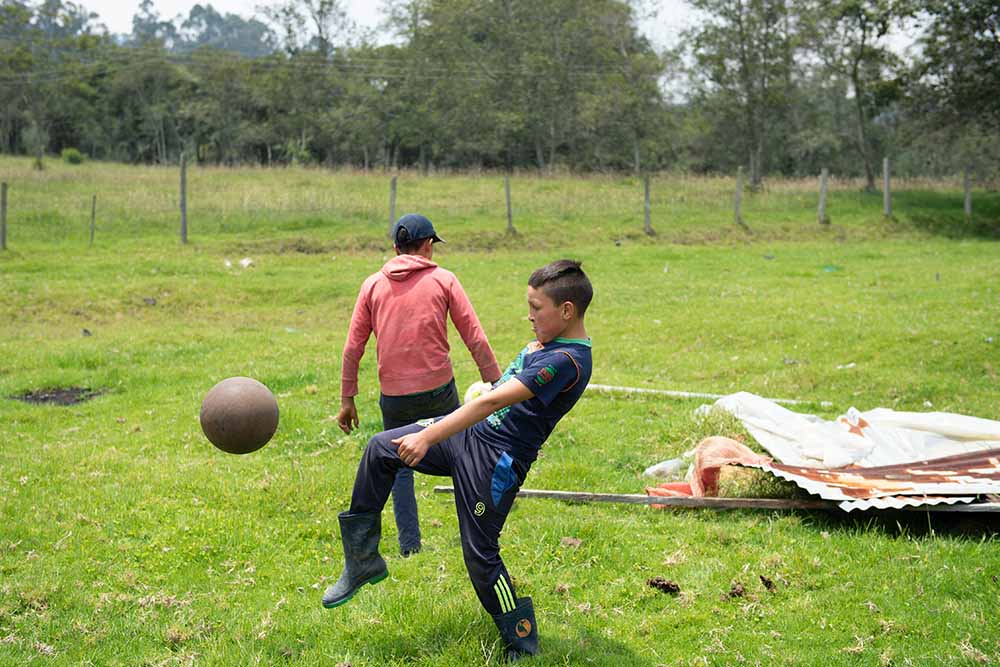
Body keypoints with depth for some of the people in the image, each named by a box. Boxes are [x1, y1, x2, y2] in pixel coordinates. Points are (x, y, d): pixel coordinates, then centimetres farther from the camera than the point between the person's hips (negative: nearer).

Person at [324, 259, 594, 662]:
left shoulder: (567, 361, -25)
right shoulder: (548, 341, 6)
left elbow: (493, 402, -30)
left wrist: (428, 437, -31)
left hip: (496, 462, -10)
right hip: (468, 432, 10)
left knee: (480, 554, -3)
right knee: (381, 449, 4)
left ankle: (522, 645, 18)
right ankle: (363, 560, 13)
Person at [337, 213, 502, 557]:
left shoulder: (372, 285, 7)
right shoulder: (443, 280, 2)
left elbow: (353, 347, 5)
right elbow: (475, 338, -3)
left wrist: (347, 399, 10)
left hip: (393, 396, 1)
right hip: (438, 388, -1)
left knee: (399, 467, 14)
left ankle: (409, 546, 13)